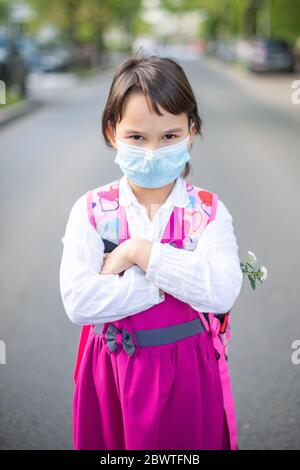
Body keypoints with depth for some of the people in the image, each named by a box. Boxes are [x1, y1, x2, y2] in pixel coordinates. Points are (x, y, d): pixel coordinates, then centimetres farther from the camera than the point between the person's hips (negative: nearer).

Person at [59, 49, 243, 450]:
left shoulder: (208, 211, -6)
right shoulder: (91, 210, -7)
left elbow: (222, 292, -24)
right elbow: (78, 302, -20)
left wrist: (139, 251, -23)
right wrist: (166, 280, -22)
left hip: (185, 374, 0)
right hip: (112, 372, 0)